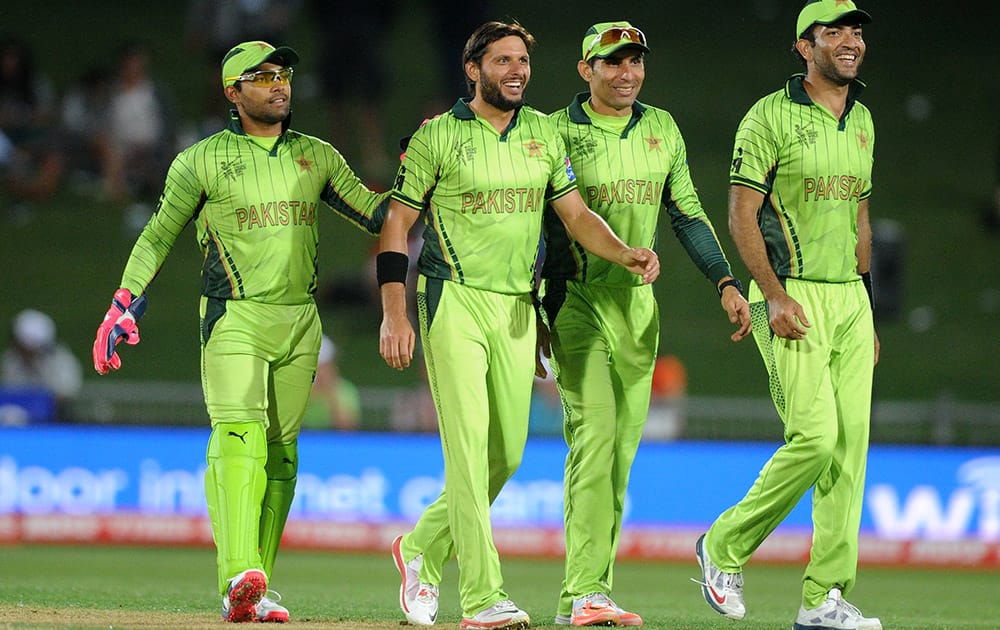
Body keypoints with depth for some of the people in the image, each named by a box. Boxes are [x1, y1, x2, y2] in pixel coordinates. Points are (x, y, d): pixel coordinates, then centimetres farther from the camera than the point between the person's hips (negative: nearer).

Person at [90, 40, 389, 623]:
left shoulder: (318, 156, 12)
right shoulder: (203, 160, 2)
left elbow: (377, 213, 9)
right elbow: (159, 236, 5)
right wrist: (125, 305, -4)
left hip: (300, 322, 4)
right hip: (234, 318, -4)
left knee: (282, 450, 3)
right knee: (239, 436, -20)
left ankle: (252, 592, 7)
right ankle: (241, 575, -32)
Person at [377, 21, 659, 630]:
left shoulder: (543, 133, 10)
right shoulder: (437, 138, -4)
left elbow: (577, 213, 7)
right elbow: (396, 224, -2)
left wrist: (625, 252, -13)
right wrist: (394, 315, -11)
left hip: (517, 308, 6)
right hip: (454, 302, -5)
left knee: (507, 452, 7)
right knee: (469, 444, -12)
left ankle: (422, 551, 29)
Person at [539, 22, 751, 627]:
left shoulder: (662, 128, 11)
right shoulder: (556, 133, -5)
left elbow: (687, 212, 15)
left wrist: (726, 282, 3)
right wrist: (532, 315, -12)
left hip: (639, 305, 6)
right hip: (576, 300, -6)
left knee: (622, 448, 6)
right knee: (594, 435, -17)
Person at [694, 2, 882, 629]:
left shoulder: (862, 121, 15)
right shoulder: (772, 117, -7)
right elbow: (743, 214, -10)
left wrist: (867, 311, 18)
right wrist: (774, 295, -20)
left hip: (850, 298, 7)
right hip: (792, 299, -7)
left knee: (851, 442, 0)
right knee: (816, 436, -16)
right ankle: (725, 547, 4)